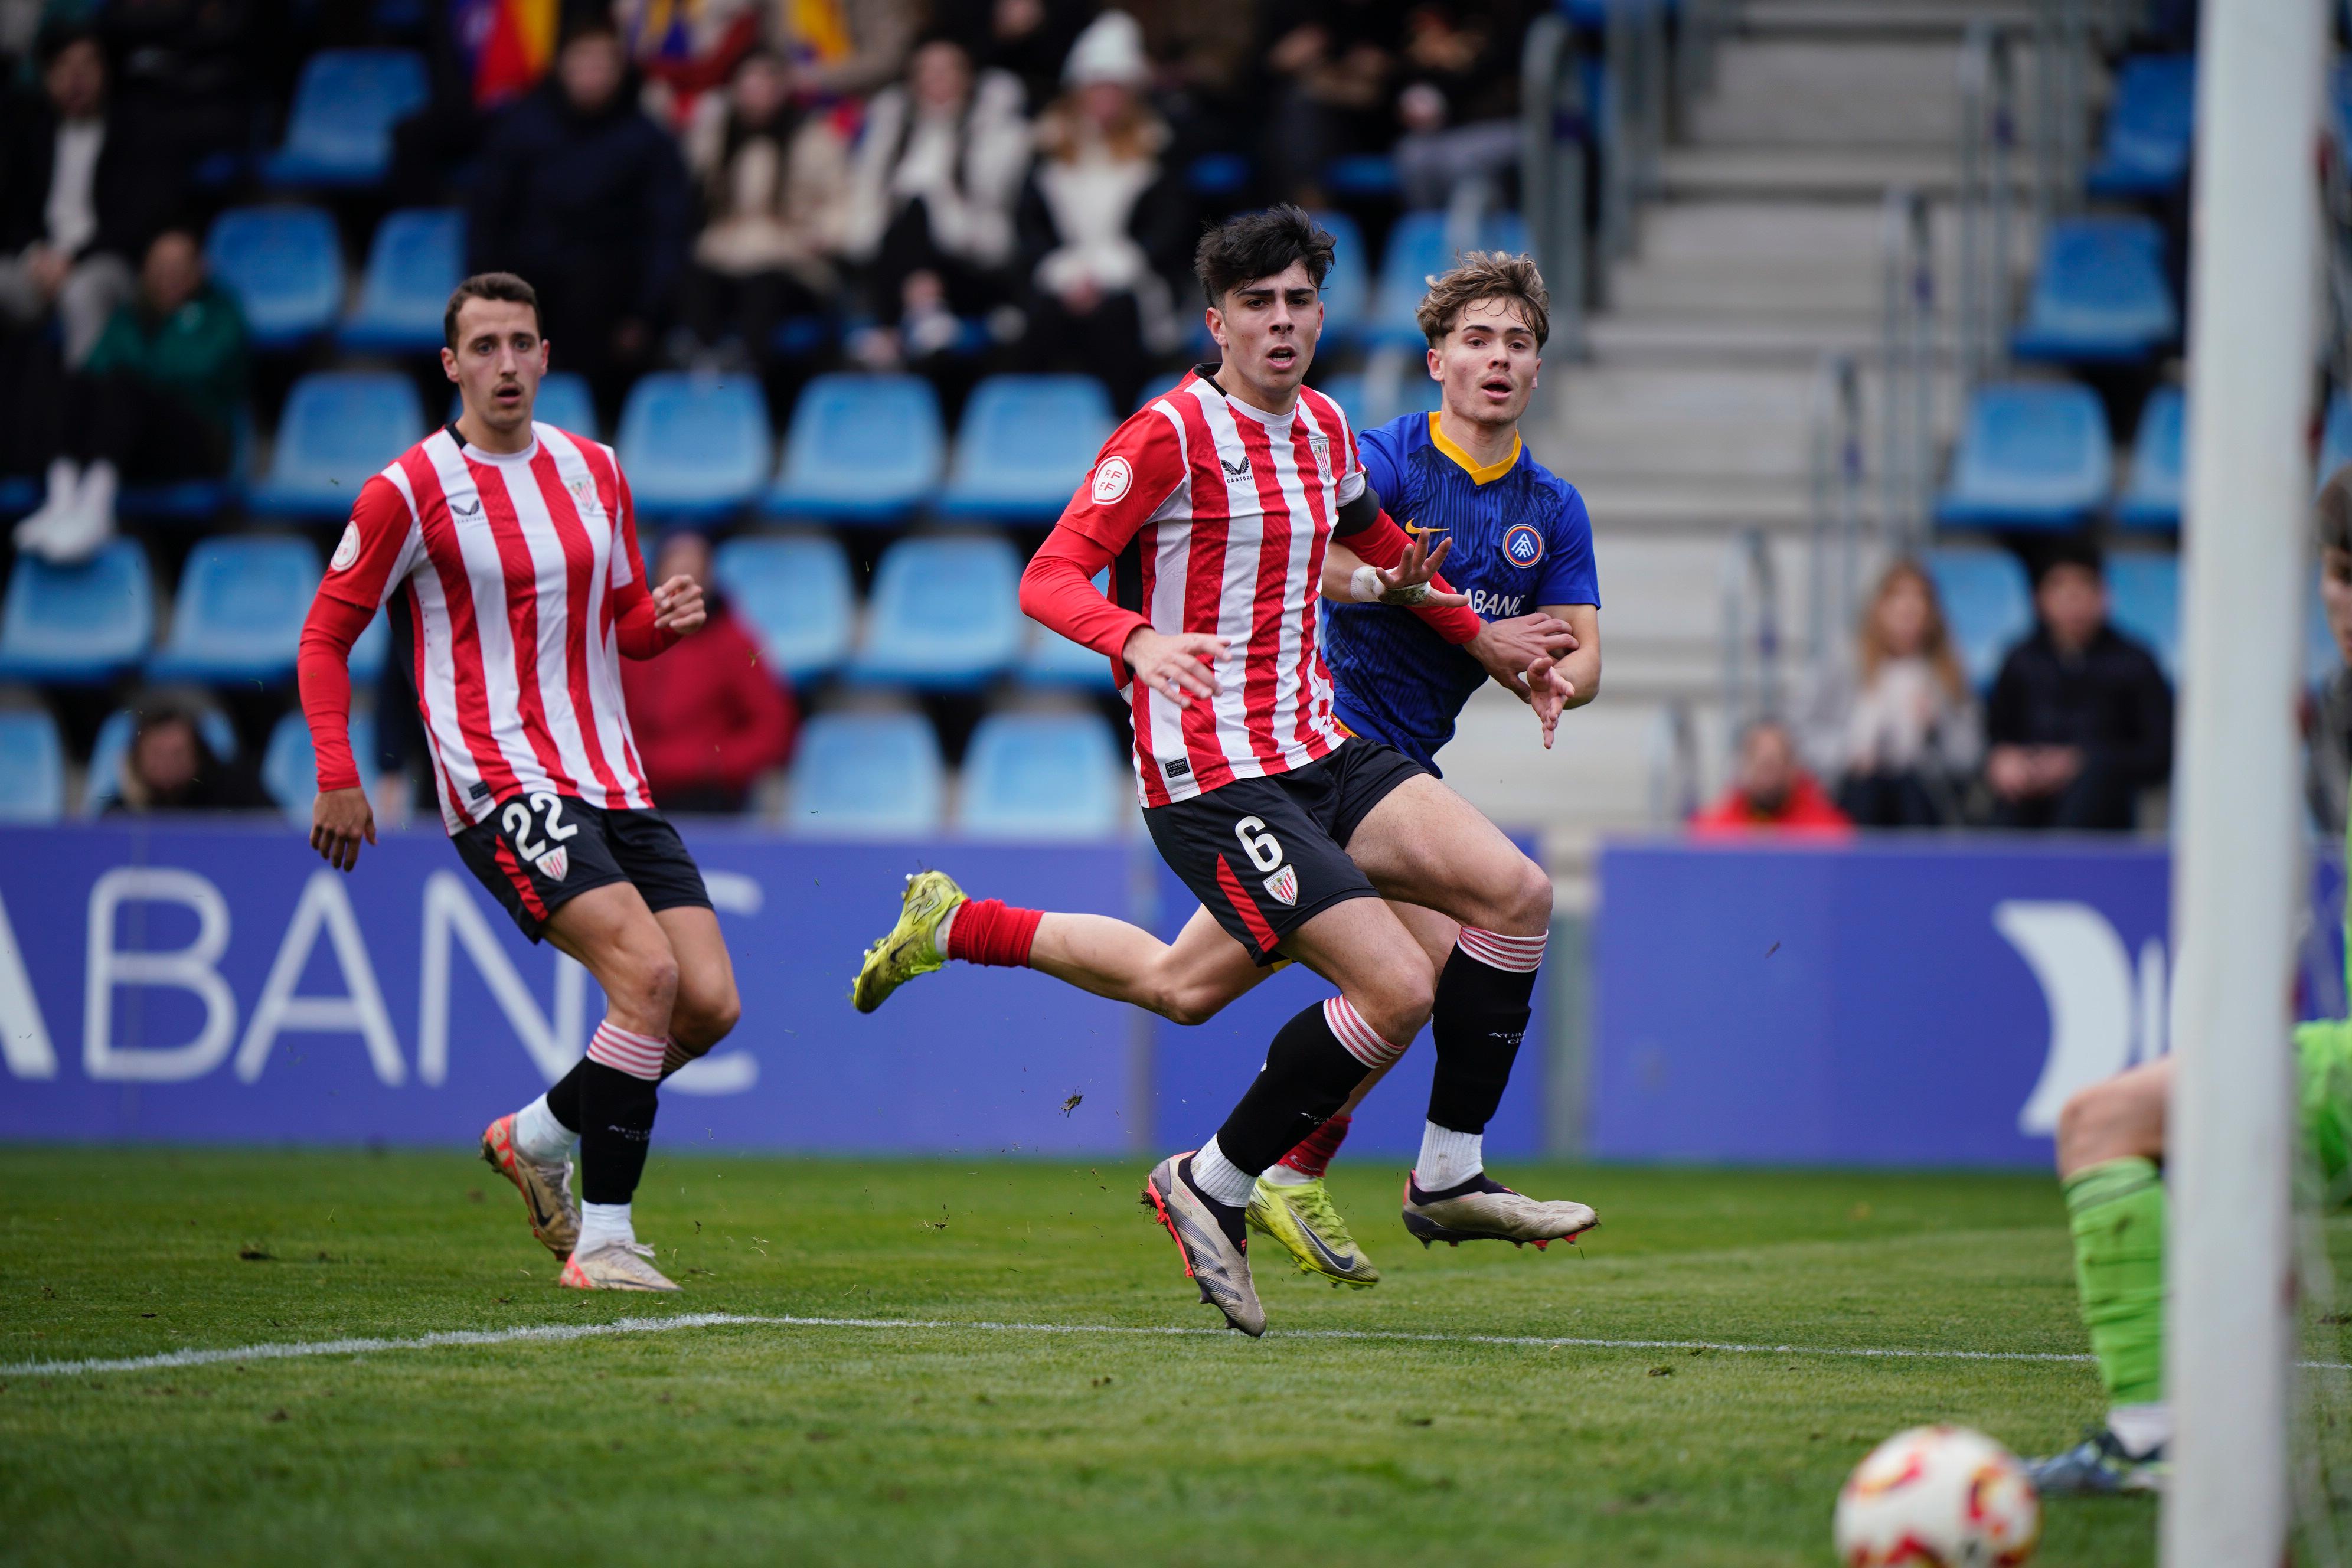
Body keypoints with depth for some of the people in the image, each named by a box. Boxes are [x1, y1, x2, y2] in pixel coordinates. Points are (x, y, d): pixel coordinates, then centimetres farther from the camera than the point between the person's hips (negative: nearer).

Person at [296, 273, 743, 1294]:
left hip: (614, 782, 6)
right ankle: (603, 1237, -18)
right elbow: (326, 634, 3)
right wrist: (337, 776, -8)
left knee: (710, 1006, -5)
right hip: (502, 785, -6)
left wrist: (665, 618, 1)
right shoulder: (410, 490, -4)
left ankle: (542, 1135, 20)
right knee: (647, 971, -25)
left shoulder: (594, 473, 13)